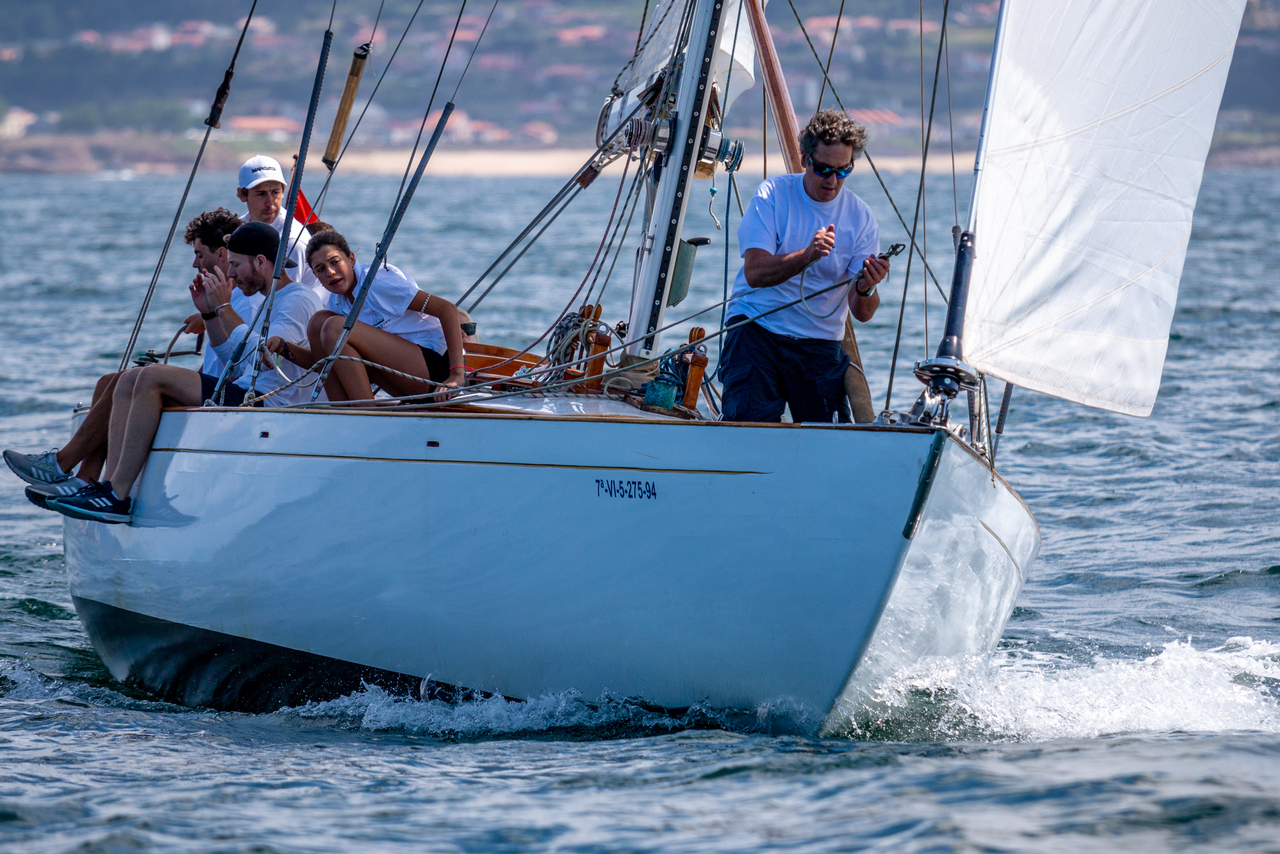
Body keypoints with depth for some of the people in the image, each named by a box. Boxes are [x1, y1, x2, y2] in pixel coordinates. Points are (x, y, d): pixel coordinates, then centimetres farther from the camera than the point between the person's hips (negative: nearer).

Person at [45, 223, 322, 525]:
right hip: (244, 395, 10)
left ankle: (118, 496, -23)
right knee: (129, 383, 3)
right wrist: (210, 314, 17)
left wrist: (225, 308, -16)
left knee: (153, 377, -21)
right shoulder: (269, 300, 24)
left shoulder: (299, 300, -8)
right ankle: (108, 485, -12)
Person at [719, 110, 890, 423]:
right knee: (751, 424, -21)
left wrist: (866, 290, -27)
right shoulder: (773, 195, -2)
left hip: (819, 343, 2)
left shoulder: (861, 218, 3)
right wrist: (807, 256, -31)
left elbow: (861, 313, -3)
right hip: (757, 330, -2)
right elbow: (755, 273, -15)